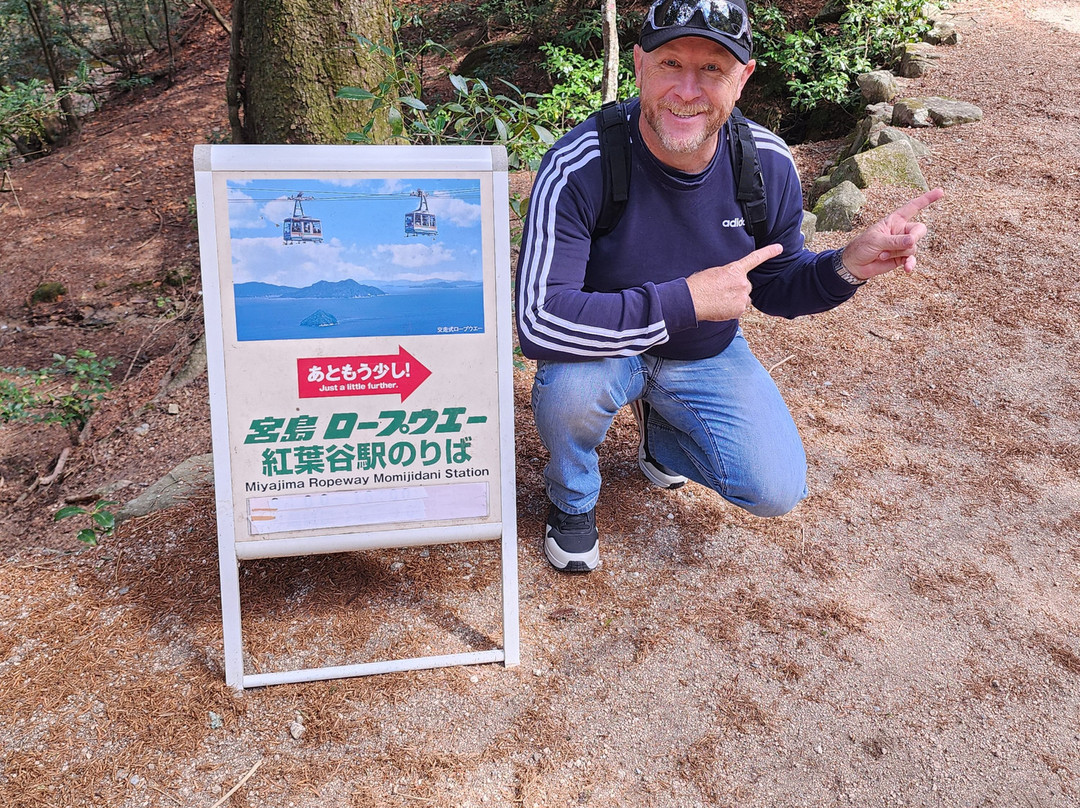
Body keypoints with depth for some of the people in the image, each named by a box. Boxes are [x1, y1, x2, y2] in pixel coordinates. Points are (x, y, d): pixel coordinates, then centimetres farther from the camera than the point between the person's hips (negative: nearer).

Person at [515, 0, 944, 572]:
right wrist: (685, 300, -36)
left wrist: (847, 266, -21)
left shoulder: (769, 166, -14)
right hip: (607, 346, -3)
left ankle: (658, 428, 21)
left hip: (708, 355, 4)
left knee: (776, 491, -11)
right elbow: (537, 321, -37)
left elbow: (775, 285, 1)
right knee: (568, 388, -37)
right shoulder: (578, 168, -29)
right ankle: (573, 499, 1)